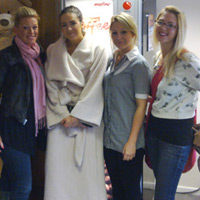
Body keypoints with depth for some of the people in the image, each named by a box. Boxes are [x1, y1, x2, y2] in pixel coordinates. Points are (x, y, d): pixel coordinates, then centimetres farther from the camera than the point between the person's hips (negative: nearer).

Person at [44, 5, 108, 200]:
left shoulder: (98, 50, 0)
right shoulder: (52, 51, 9)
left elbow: (95, 87, -5)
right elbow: (51, 85, 5)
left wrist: (76, 115, -9)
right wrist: (63, 114, -5)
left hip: (86, 117, -2)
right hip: (60, 116, 2)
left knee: (87, 168, -1)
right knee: (59, 168, 0)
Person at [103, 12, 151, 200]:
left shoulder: (138, 63, -12)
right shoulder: (112, 60, 8)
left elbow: (141, 105, -14)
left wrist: (132, 142, -17)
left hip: (128, 142, -6)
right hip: (109, 138, 6)